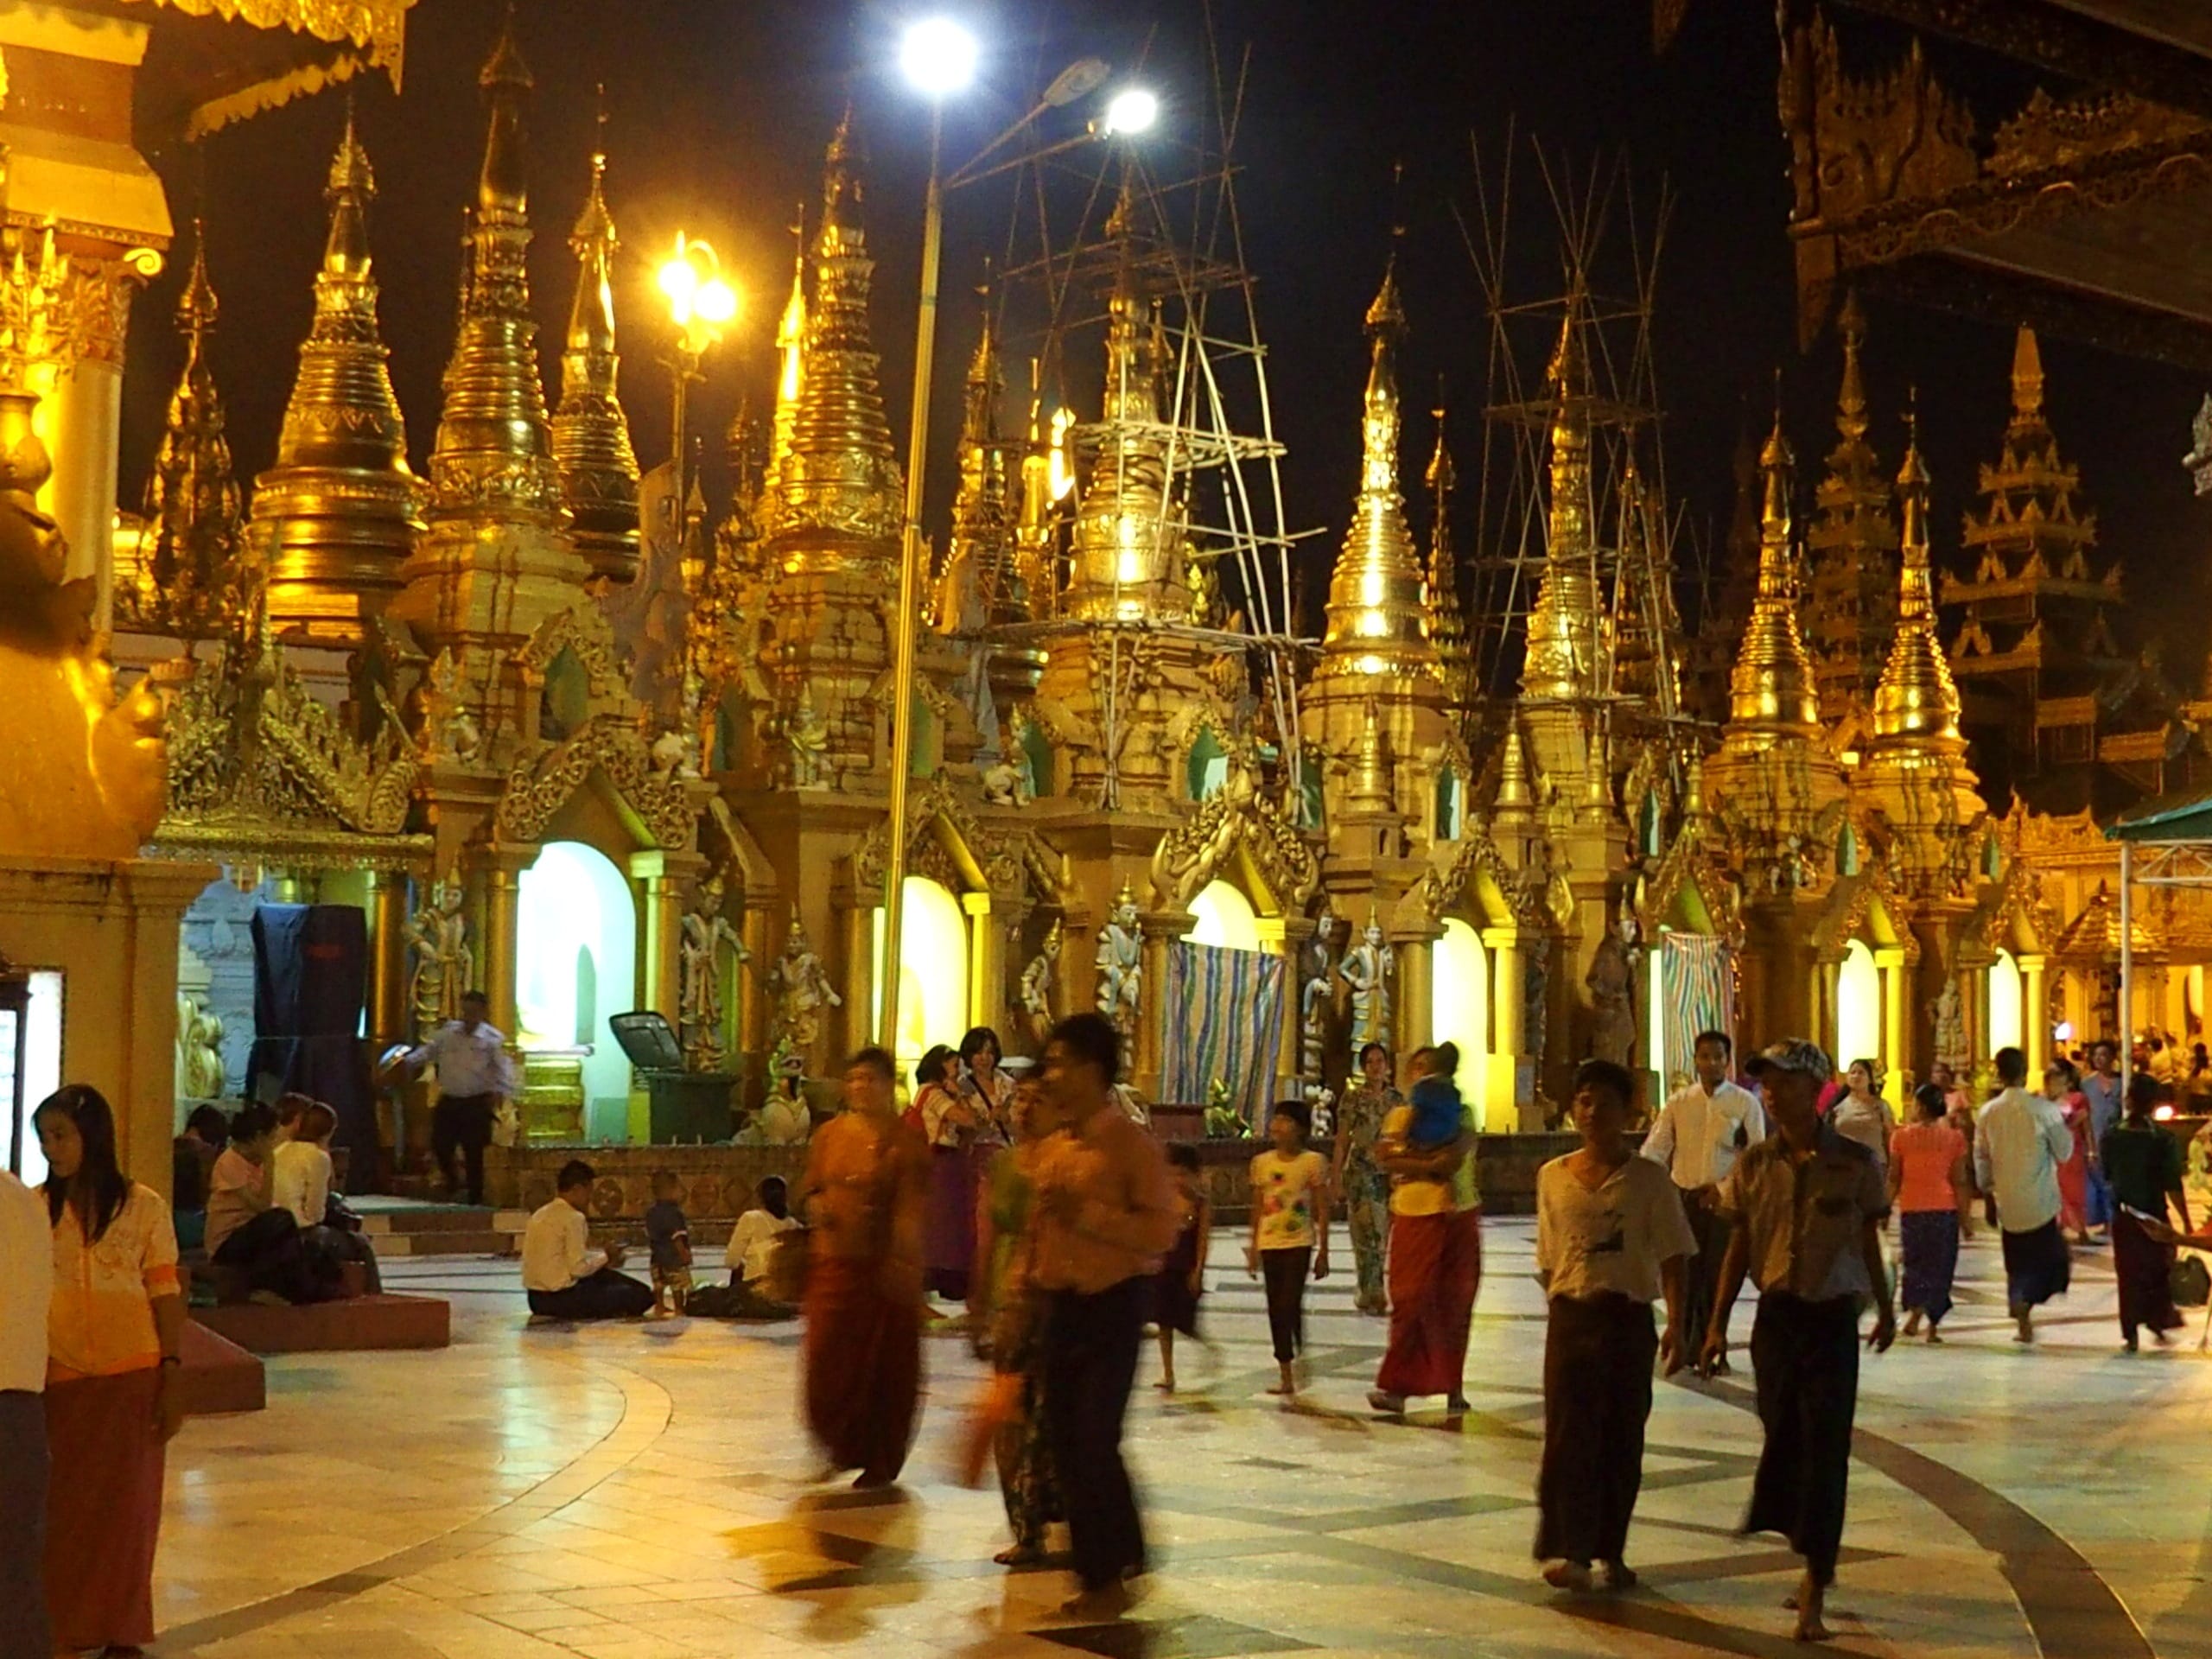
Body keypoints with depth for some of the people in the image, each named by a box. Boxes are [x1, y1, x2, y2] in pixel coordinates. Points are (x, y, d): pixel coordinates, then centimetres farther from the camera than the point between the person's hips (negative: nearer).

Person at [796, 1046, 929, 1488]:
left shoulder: (905, 1141, -6)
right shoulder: (830, 1134, 8)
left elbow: (911, 1209, -12)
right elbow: (810, 1185, 18)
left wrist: (902, 1265, -22)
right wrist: (815, 1206, -5)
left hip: (885, 1267, -4)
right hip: (834, 1261, 4)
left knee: (884, 1365, 4)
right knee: (829, 1357, 2)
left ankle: (879, 1460, 19)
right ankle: (844, 1442, 25)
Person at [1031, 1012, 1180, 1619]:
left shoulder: (1131, 1145, -10)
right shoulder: (1052, 1150, 12)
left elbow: (1161, 1229, -17)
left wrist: (1087, 1215, -23)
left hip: (1114, 1303, -7)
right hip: (1062, 1305, 7)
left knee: (1095, 1441, -10)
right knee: (1067, 1443, 8)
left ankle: (1108, 1576, 5)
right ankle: (1100, 1569, 20)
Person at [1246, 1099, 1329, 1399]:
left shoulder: (1312, 1162, -5)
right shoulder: (1262, 1163, 6)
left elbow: (1322, 1210, -3)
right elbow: (1257, 1208, 12)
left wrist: (1323, 1251, -5)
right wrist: (1253, 1248, 11)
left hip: (1299, 1242, -4)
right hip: (1270, 1242, 4)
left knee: (1290, 1304, -15)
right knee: (1276, 1309, 6)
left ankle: (1302, 1358, 2)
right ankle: (1286, 1376, 13)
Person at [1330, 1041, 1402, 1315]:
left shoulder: (1396, 1098, 8)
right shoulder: (1353, 1098, -2)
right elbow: (1342, 1139, -1)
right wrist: (1336, 1177, -4)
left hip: (1390, 1171, 3)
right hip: (1361, 1171, -3)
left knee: (1379, 1232, 3)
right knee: (1369, 1231, -8)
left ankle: (1368, 1293, 14)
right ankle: (1372, 1293, 0)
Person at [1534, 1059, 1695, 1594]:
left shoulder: (1648, 1179, -1)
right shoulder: (1553, 1177, 6)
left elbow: (1671, 1258, -4)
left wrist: (1677, 1325, -13)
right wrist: (1558, 1309, 10)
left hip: (1628, 1319, -1)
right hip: (1571, 1317, 1)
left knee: (1622, 1439, 7)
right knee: (1568, 1435, -6)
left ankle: (1611, 1552, 18)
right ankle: (1569, 1551, -6)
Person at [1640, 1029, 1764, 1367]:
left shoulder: (1745, 1103, 0)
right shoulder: (1678, 1102, 5)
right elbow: (1655, 1148, 1)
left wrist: (1725, 1187, -13)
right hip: (1685, 1197, 1)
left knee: (1719, 1276, 3)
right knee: (1684, 1275, 3)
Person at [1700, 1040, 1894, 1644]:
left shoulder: (1854, 1162, -5)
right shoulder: (1754, 1165, 1)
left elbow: (1868, 1243, 7)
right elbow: (1740, 1247, 7)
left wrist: (1885, 1311, 17)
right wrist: (1717, 1323, 4)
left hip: (1833, 1318, -3)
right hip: (1776, 1317, 3)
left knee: (1826, 1451, -6)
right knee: (1783, 1443, 10)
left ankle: (1813, 1595, -4)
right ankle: (1815, 1563, 31)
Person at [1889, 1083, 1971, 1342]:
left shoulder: (1902, 1136, -2)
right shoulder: (1954, 1138, -2)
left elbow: (1894, 1178, 1)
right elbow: (1960, 1181, -2)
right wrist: (1965, 1218, 4)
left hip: (1912, 1209, 0)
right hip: (1944, 1209, 0)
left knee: (1915, 1263, 12)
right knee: (1940, 1267, 9)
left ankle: (1914, 1311, -11)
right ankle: (1932, 1327, 9)